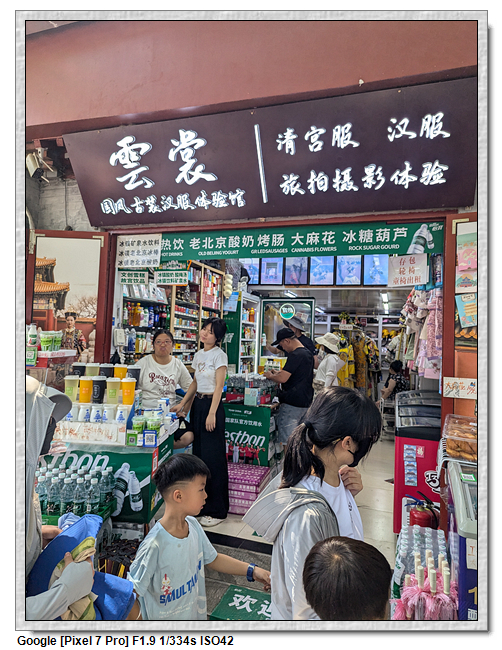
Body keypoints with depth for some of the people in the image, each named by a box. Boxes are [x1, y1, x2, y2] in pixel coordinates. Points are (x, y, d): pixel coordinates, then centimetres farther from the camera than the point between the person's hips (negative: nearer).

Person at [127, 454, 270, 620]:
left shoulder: (193, 525, -9)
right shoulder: (154, 545, -32)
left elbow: (212, 559, 4)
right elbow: (130, 596, -24)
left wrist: (252, 571, -1)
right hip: (163, 618, -6)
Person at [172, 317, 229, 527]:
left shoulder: (219, 355, -10)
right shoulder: (198, 355, 12)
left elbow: (219, 386, -14)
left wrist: (212, 413, -19)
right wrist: (182, 404, 14)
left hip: (212, 404, -8)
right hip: (197, 404, 8)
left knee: (213, 456, -3)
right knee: (198, 453, 14)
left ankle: (217, 511, 9)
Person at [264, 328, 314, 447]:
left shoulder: (295, 355, -18)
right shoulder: (307, 353, 14)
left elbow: (283, 378, -23)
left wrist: (270, 376, -5)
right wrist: (279, 372, 20)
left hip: (292, 403, -10)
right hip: (305, 401, 10)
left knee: (286, 438, -2)